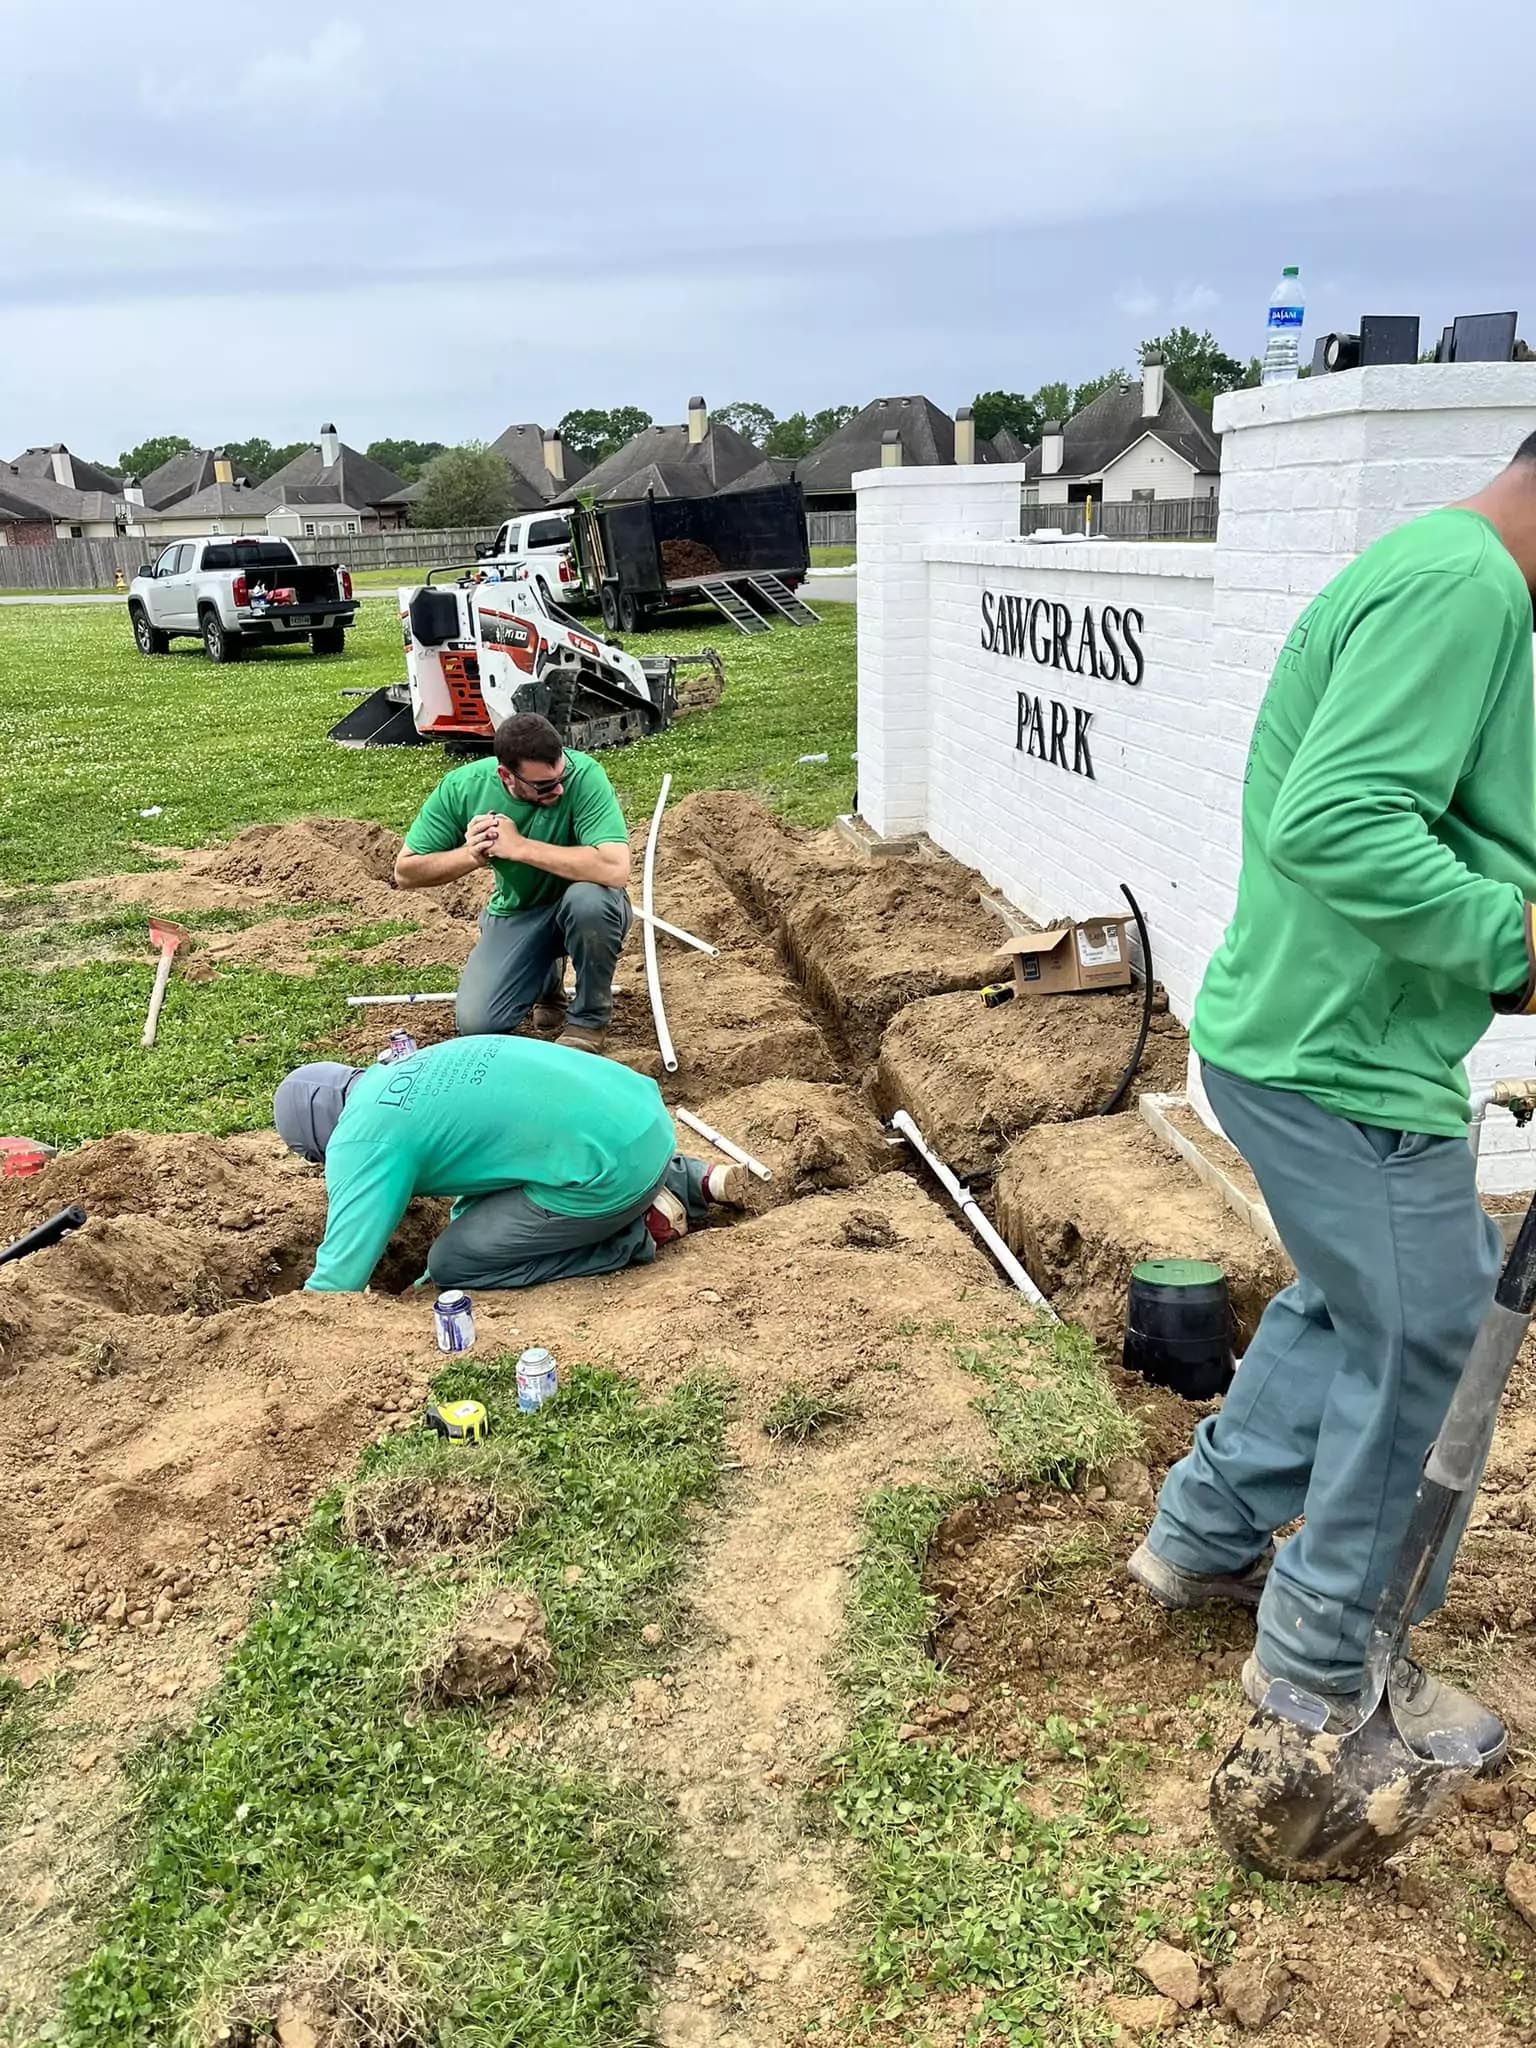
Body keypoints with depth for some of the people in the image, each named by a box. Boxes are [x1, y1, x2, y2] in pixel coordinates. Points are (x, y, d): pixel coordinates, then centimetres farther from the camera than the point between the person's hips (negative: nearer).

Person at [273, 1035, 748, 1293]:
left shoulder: (362, 1141, -7)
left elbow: (338, 1278, -8)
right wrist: (426, 1284, 35)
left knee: (453, 1264, 2)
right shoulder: (415, 1072, 20)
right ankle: (697, 1183, 21)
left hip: (613, 1167, -9)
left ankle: (640, 1234, 1)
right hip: (644, 1117, 9)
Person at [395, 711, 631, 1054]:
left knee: (589, 898, -38)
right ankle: (547, 975, 18)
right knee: (477, 1024, -16)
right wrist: (471, 855, -27)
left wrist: (520, 847, -35)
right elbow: (405, 872, -8)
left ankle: (589, 1018, -10)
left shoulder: (583, 774, -29)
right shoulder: (463, 787, -18)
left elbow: (615, 869, -41)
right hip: (516, 913, 3)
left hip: (583, 907, -2)